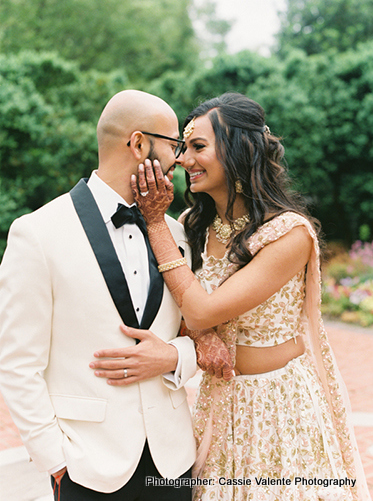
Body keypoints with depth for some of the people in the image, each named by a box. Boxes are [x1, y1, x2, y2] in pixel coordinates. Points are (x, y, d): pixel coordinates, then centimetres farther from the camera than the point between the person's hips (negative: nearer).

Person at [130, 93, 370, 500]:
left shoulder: (290, 232, -20)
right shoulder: (193, 225, -1)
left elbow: (201, 313, -24)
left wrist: (155, 222, -18)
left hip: (280, 401, -5)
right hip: (221, 398, 5)